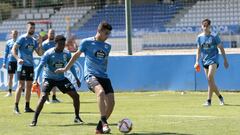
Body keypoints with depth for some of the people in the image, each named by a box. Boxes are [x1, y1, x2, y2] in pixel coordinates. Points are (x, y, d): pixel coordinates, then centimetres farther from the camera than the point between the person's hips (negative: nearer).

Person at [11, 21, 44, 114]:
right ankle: (16, 107, -8)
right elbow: (13, 49, -11)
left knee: (29, 86, 7)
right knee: (21, 85, -10)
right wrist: (18, 58, -27)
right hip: (22, 65, -7)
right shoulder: (22, 38, -5)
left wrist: (40, 43, -2)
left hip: (30, 65, 7)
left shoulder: (34, 40, 13)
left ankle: (27, 107, 13)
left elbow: (40, 53, 13)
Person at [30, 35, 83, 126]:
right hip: (49, 78, -4)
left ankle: (77, 117, 15)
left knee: (75, 95, -3)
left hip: (61, 78, 4)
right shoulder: (49, 53, -18)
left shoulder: (67, 54, -6)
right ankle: (34, 120, -16)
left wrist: (76, 78, 11)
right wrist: (36, 79, -31)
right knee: (44, 97, -23)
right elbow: (40, 66, -20)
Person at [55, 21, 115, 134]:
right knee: (100, 92, -35)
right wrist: (65, 69, 20)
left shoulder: (107, 46, 13)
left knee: (111, 102, -7)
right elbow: (76, 55, 12)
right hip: (90, 75, -6)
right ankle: (104, 122, -35)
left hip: (103, 76, 6)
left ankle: (100, 128, 9)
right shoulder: (87, 42, 0)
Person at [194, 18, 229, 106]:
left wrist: (225, 60, 3)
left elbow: (221, 48, 2)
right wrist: (197, 61, 5)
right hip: (205, 61, 5)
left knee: (210, 77, -23)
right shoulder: (199, 37, 6)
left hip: (213, 60, -5)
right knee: (211, 82, 7)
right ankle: (220, 97, 28)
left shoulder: (214, 36, -4)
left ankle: (209, 100, -25)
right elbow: (199, 50, 15)